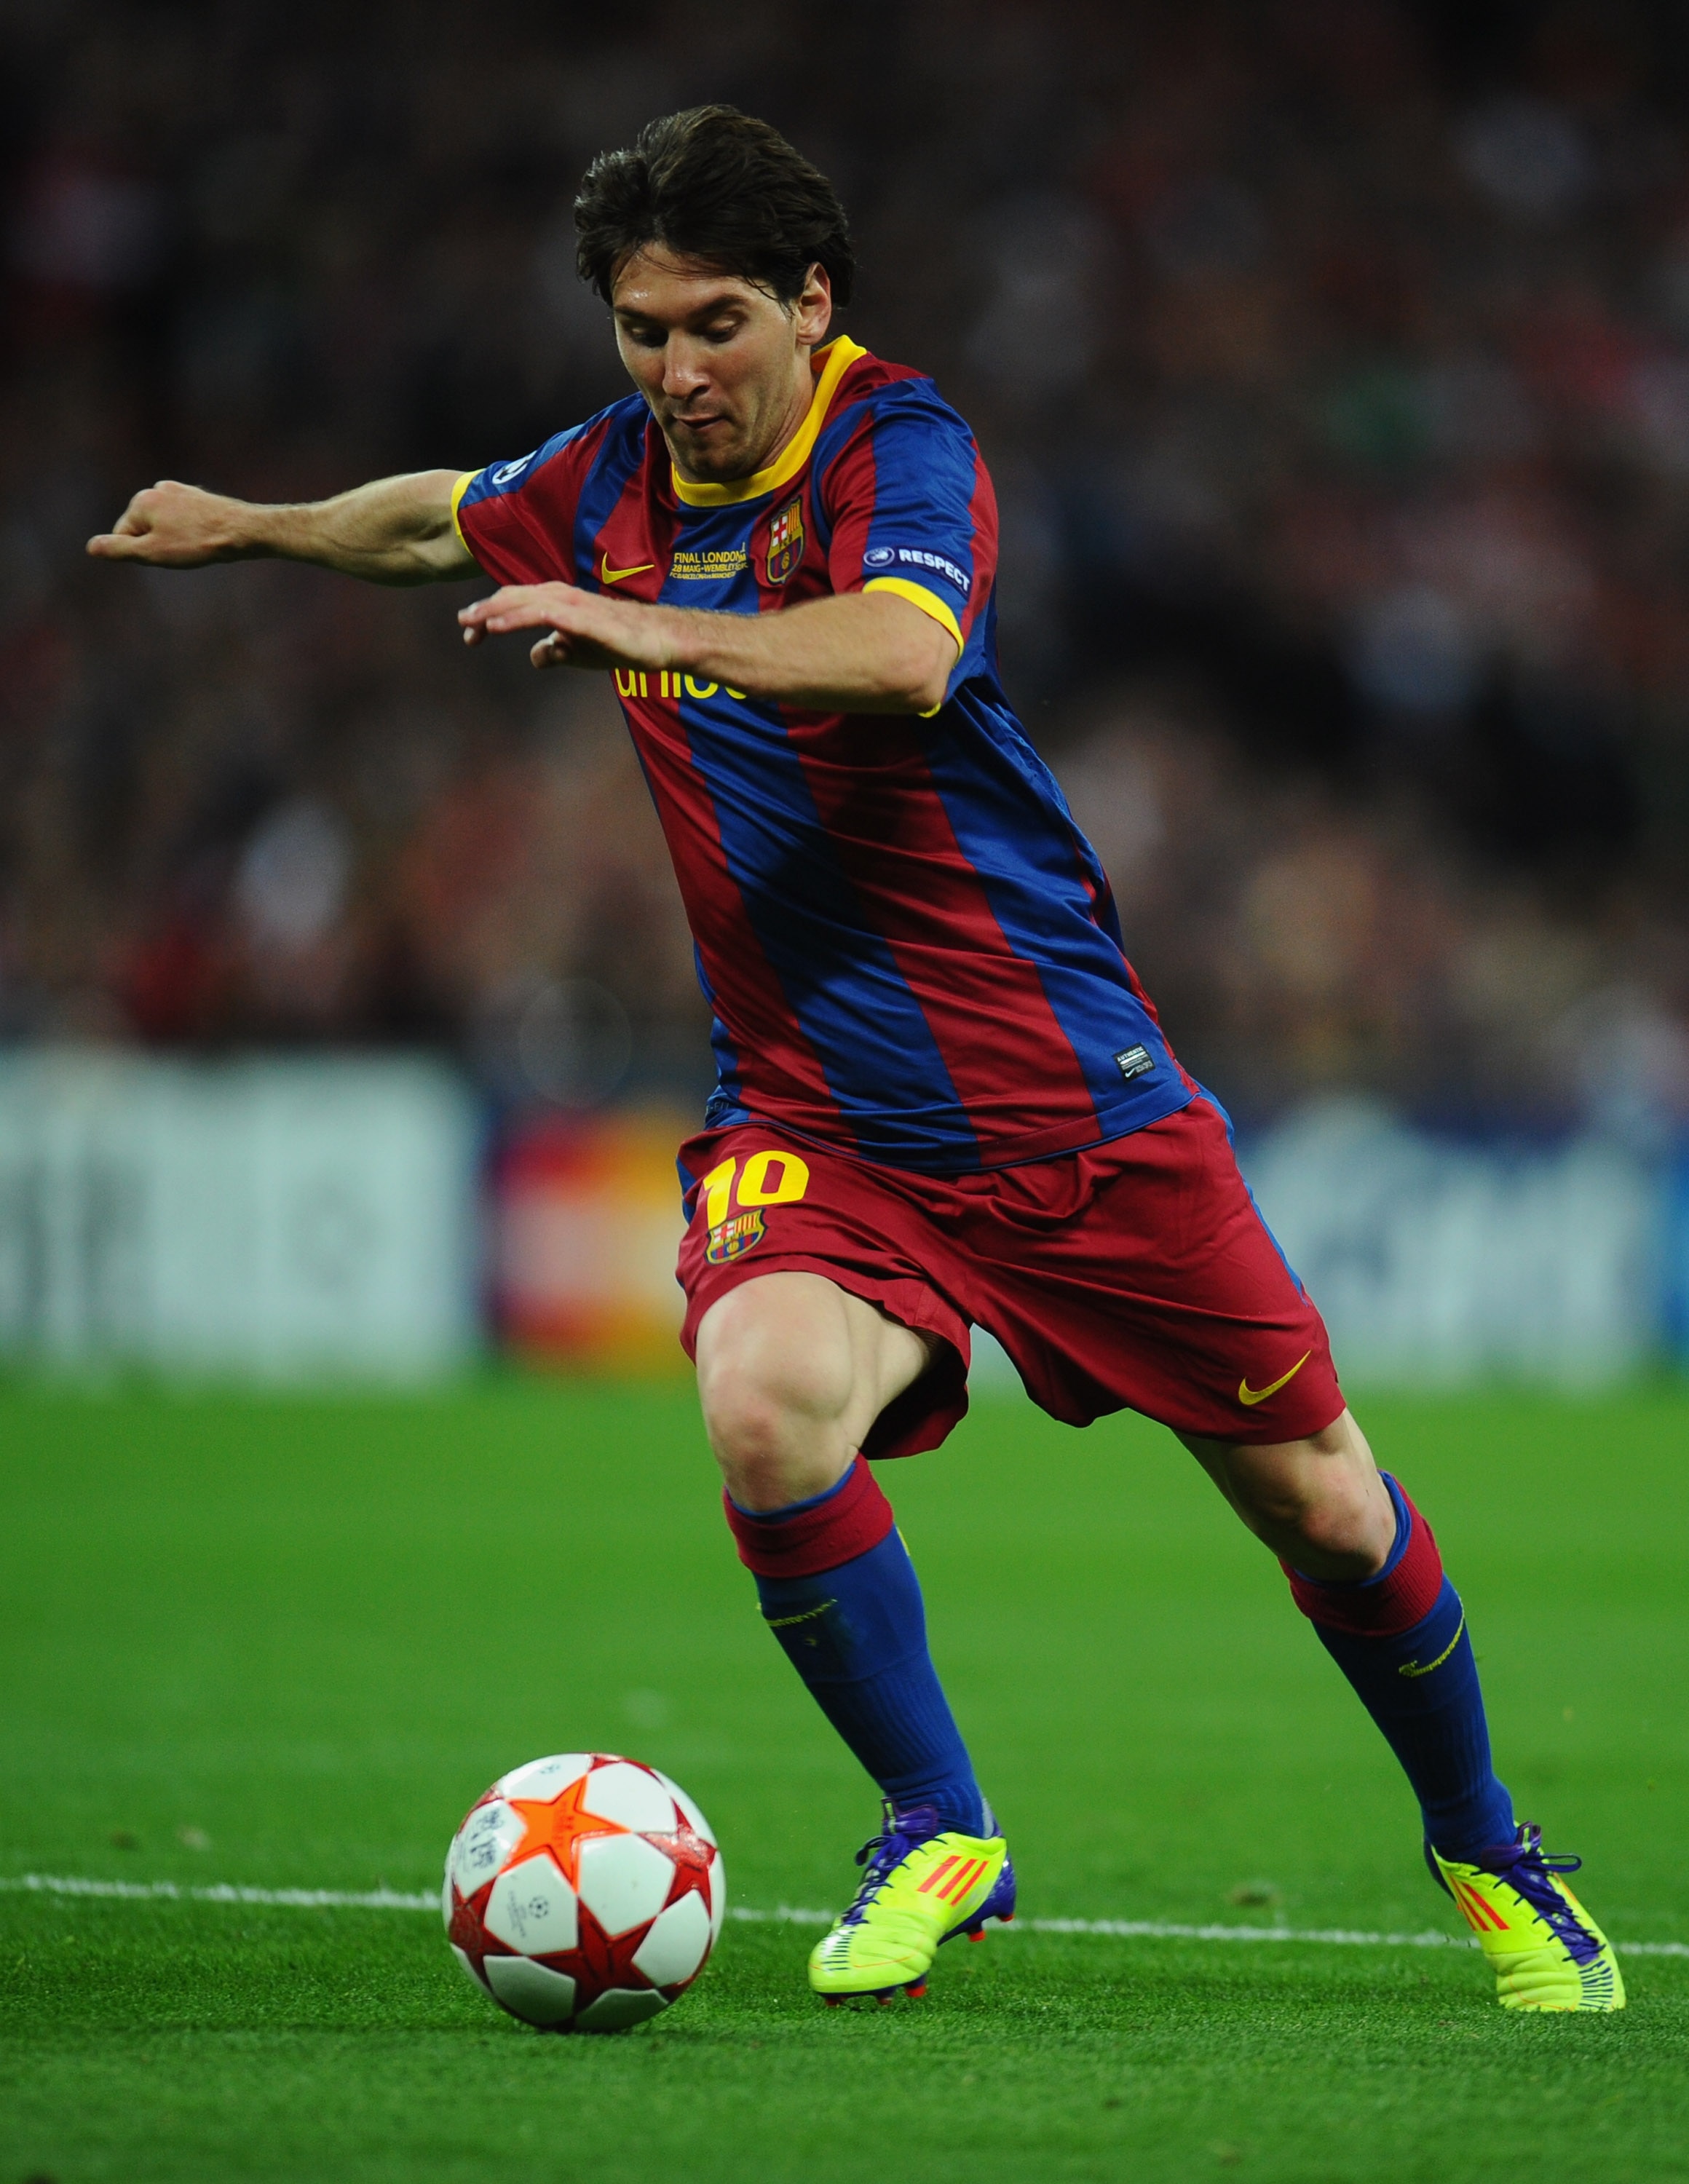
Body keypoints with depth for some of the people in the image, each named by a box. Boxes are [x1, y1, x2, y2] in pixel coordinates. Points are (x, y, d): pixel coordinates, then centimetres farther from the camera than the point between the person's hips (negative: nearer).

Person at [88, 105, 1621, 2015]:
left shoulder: (898, 447, -14)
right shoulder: (615, 478, 4)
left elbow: (903, 654, -36)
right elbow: (443, 520, 28)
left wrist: (649, 627, -47)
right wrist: (243, 527, 38)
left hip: (1071, 1093, -3)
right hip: (813, 1120, 4)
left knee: (1316, 1501, 4)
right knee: (763, 1404, -28)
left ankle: (1484, 1854, 31)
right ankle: (939, 1834, -7)